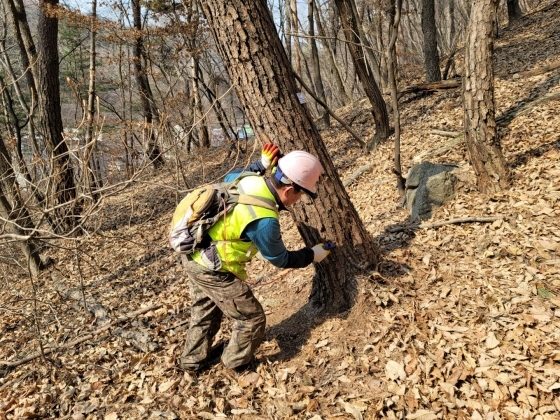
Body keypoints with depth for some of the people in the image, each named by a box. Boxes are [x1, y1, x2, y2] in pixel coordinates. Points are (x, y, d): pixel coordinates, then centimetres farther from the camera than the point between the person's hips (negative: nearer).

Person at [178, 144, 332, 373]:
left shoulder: (249, 180, -7)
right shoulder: (264, 221, -29)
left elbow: (229, 177, 21)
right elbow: (281, 259, -11)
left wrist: (261, 164, 17)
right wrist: (313, 255, 4)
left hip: (194, 255, 9)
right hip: (213, 271, -9)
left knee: (205, 311, 30)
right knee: (252, 319, 10)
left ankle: (192, 360, 49)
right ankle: (235, 364, 34)